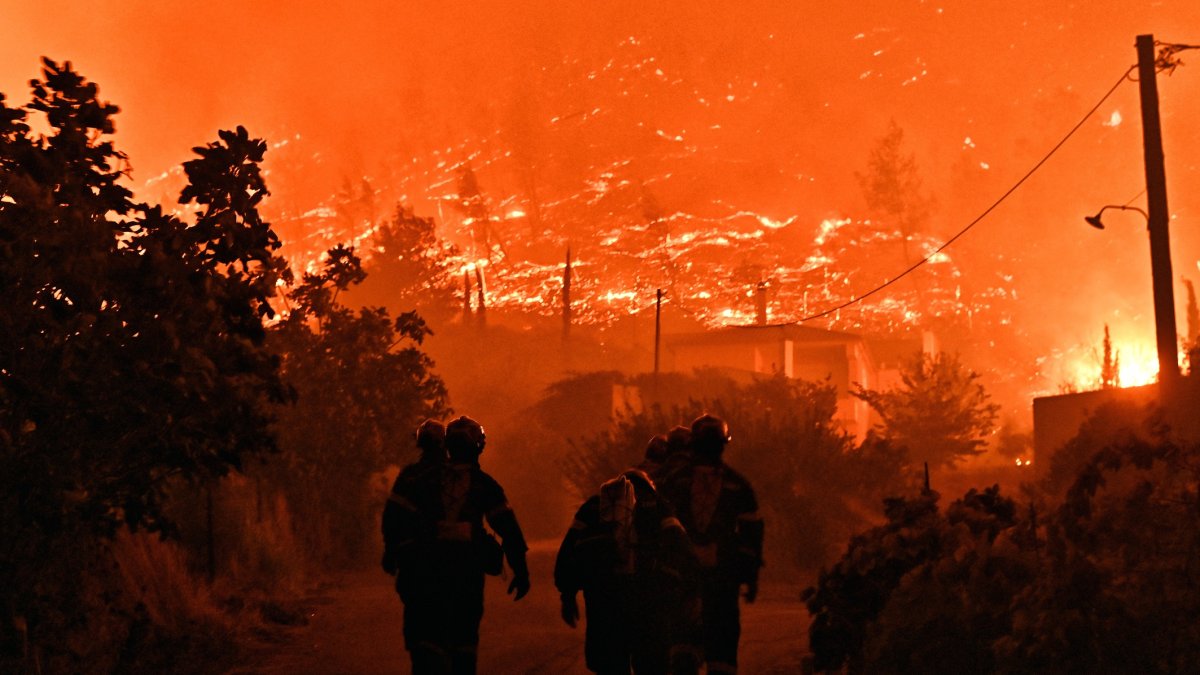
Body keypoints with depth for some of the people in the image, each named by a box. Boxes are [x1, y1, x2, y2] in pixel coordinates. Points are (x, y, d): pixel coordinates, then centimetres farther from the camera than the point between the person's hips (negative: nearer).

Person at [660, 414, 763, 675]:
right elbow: (751, 531, 5)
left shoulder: (675, 480, 2)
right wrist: (752, 576, 10)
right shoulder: (738, 484, 4)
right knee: (723, 636, 6)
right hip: (723, 574, 0)